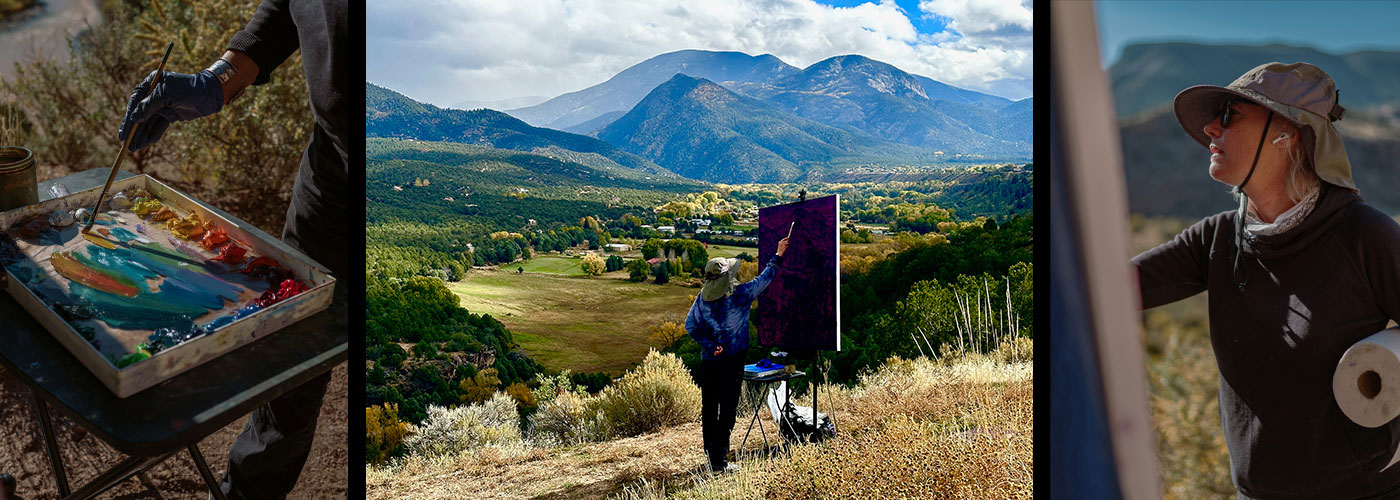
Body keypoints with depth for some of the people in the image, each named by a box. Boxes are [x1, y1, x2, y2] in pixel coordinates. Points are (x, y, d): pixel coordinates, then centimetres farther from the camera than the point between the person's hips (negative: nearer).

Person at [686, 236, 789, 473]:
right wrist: (779, 255, 17)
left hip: (708, 361, 4)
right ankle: (720, 461, 0)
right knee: (727, 410, 0)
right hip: (732, 361, -4)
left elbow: (690, 325, -1)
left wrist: (709, 344, -1)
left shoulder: (703, 298, -3)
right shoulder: (741, 294, -11)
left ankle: (710, 453, 28)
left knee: (709, 409, 14)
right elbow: (765, 278, 4)